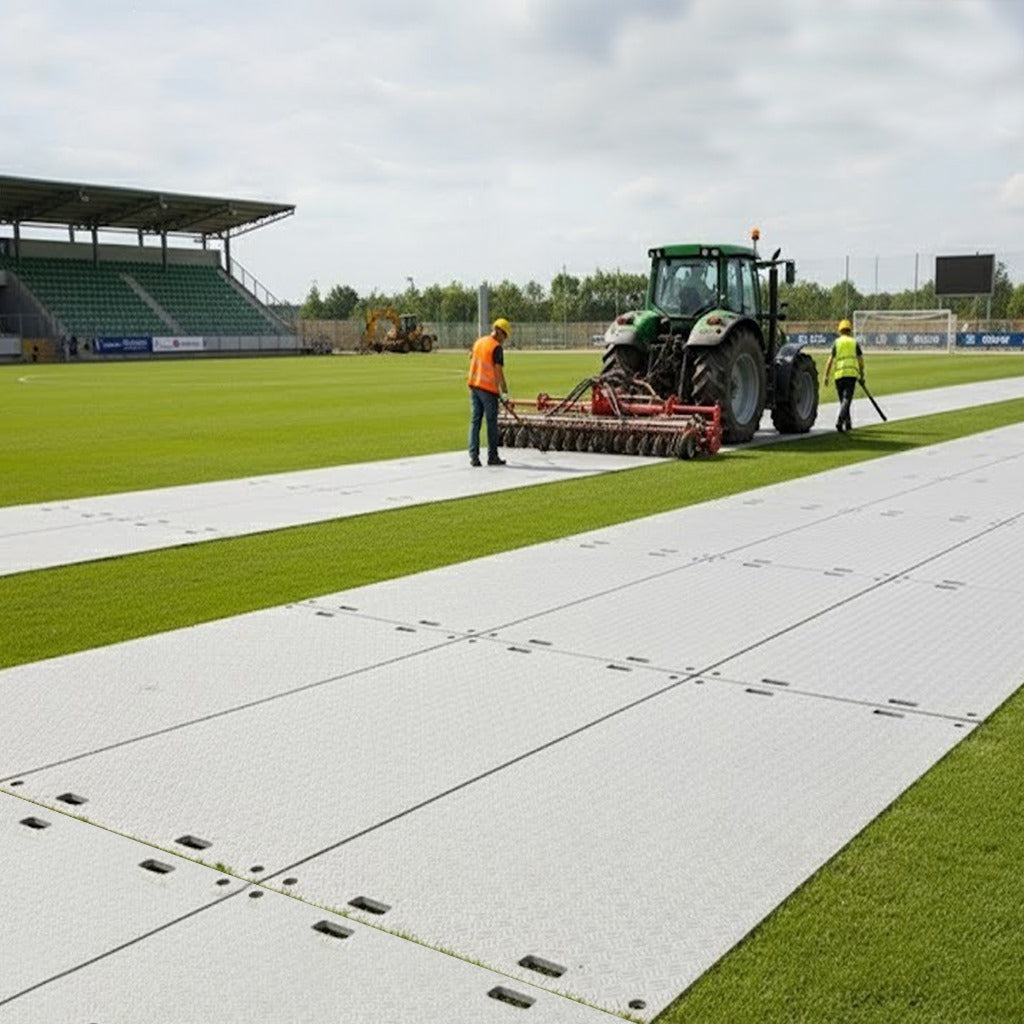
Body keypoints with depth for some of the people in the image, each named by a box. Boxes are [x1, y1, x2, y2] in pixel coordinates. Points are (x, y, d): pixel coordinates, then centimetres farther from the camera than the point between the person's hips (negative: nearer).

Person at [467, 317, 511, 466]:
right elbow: (498, 371, -16)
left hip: (474, 386, 7)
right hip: (488, 388, -7)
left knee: (475, 421, 7)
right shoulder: (496, 348, -13)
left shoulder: (478, 342, 10)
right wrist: (504, 391, -10)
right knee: (491, 423, 3)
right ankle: (492, 457, 9)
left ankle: (474, 456, 4)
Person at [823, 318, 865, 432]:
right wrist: (862, 376, 16)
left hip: (839, 373, 1)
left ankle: (848, 423, 22)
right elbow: (861, 360, 7)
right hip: (852, 373, -1)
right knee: (846, 399, -7)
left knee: (843, 400, 14)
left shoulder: (837, 342, 8)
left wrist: (826, 376, 2)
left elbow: (830, 360, 1)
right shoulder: (855, 342, 10)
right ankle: (840, 421, -25)